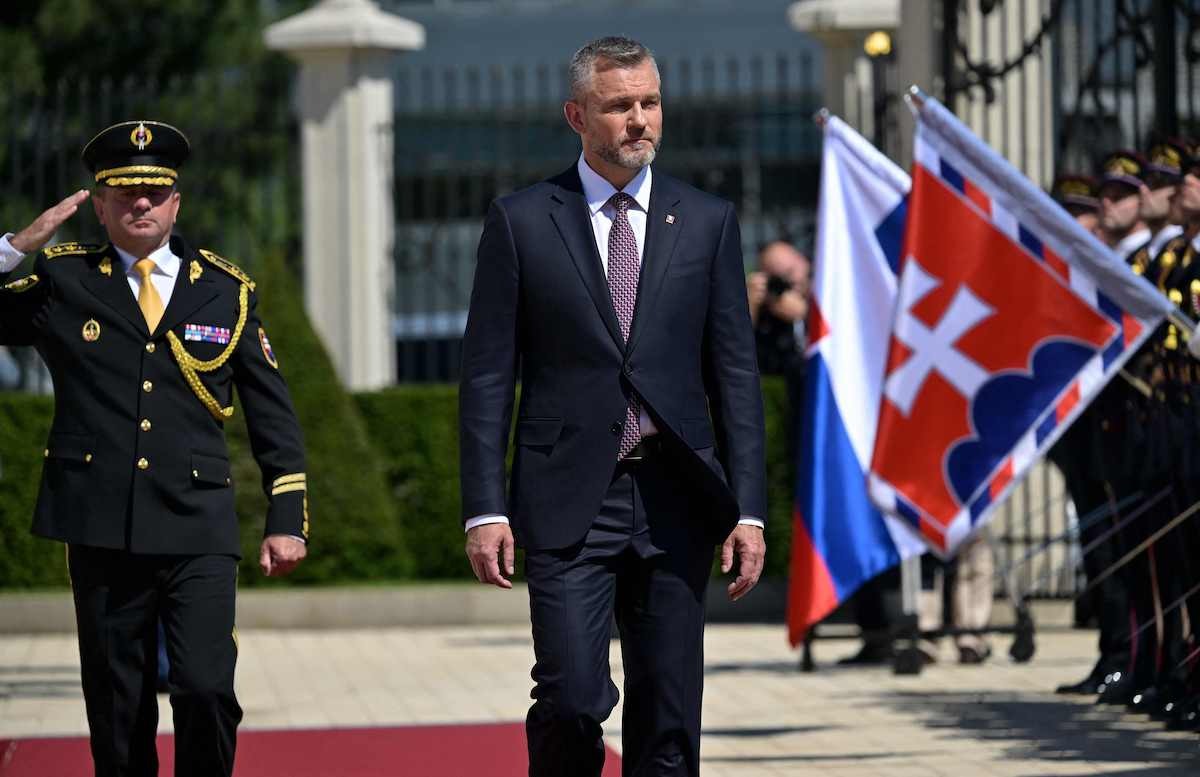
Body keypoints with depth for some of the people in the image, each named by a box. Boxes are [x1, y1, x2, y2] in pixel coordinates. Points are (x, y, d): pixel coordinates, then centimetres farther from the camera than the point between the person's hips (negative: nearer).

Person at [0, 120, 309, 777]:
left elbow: (272, 413, 13)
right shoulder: (61, 281, 8)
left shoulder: (225, 290, 10)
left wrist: (287, 519, 6)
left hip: (199, 532, 0)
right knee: (117, 713, 3)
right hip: (102, 529, 0)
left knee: (207, 691, -14)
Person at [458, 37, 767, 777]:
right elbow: (488, 375, 2)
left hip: (673, 501, 2)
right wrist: (485, 509, -5)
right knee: (573, 700, -13)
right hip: (568, 501, -2)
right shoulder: (522, 221, 3)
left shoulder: (707, 222, 8)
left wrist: (748, 509, 1)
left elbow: (735, 374, 8)